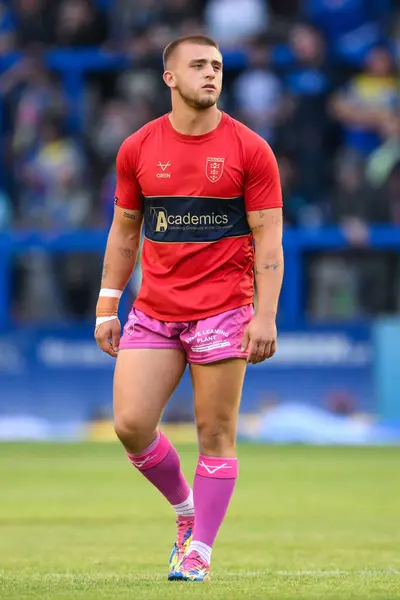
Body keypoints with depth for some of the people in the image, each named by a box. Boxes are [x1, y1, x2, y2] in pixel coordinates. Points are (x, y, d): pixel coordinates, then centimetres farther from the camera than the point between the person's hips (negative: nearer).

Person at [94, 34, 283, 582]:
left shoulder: (249, 150, -2)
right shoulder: (137, 150, 6)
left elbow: (268, 238, -3)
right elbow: (124, 231, 15)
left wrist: (265, 317, -11)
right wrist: (107, 306, 10)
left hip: (222, 311, -3)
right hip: (153, 311, 3)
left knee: (215, 435, -2)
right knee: (130, 424, -6)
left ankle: (198, 551, 9)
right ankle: (185, 508, 20)